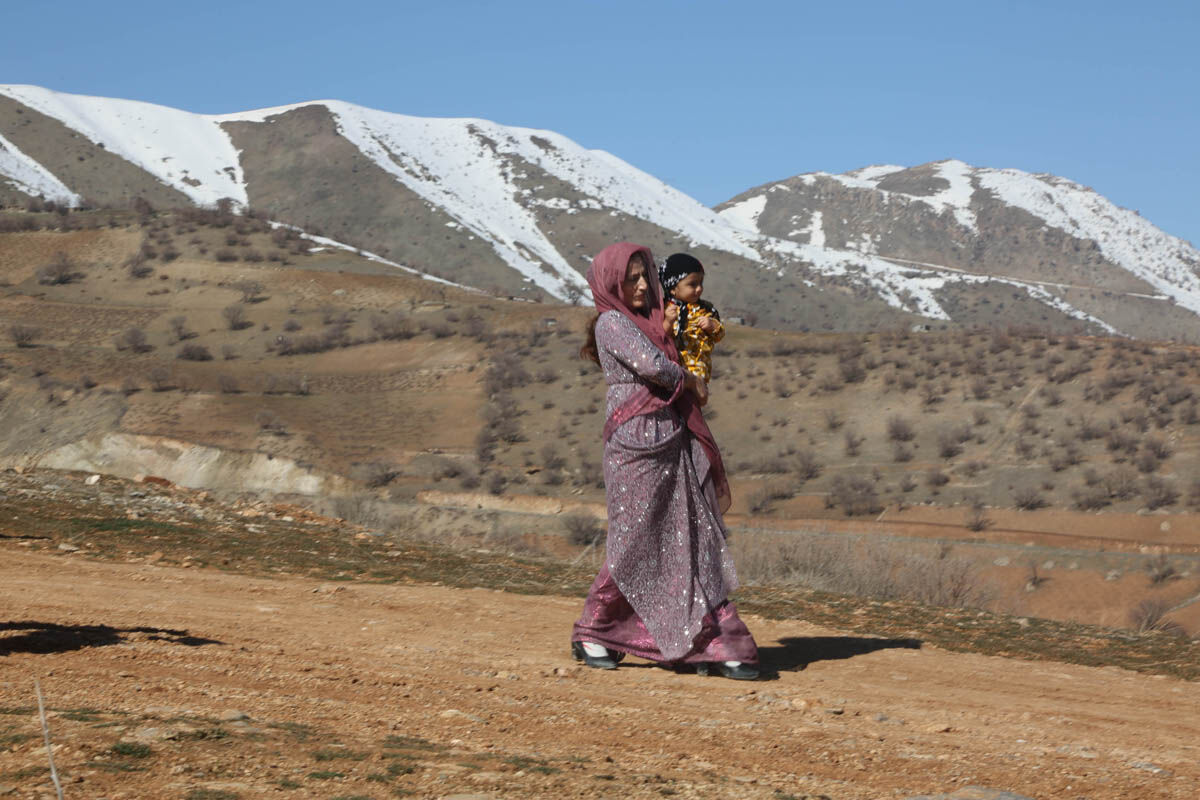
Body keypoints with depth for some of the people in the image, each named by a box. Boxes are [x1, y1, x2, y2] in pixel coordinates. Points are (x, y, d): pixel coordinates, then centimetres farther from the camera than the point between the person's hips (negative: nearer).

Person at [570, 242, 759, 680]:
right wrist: (692, 381, -3)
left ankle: (716, 645, 1)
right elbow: (652, 366, -19)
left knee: (695, 542, 2)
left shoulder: (650, 322, 20)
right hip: (637, 444, -8)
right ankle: (592, 634, 16)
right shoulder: (611, 323, -7)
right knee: (634, 546, -1)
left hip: (674, 443, 8)